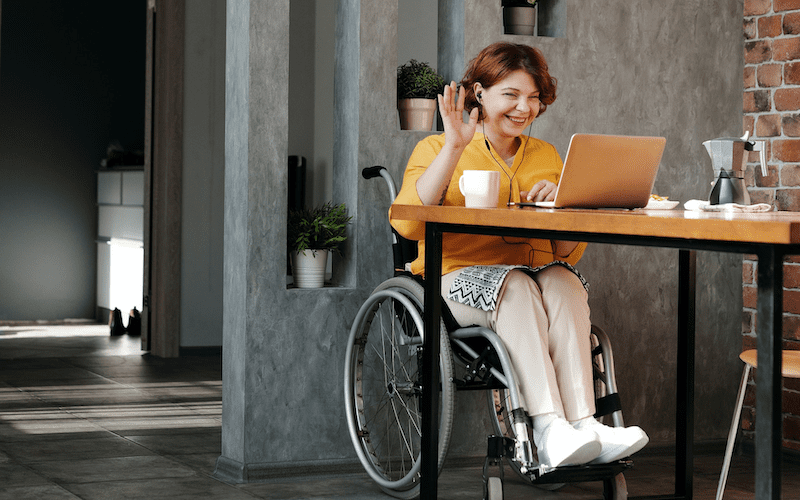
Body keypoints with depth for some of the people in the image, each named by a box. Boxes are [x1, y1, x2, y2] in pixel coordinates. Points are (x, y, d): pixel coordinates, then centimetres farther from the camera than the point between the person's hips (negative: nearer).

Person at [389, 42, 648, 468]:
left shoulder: (546, 156, 21)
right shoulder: (436, 149, 8)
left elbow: (569, 252, 16)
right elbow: (407, 223, -12)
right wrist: (455, 148, -15)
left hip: (539, 277, 3)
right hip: (460, 280, -3)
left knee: (562, 281, -30)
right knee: (516, 285, -34)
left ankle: (583, 422, -43)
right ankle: (550, 430, -46)